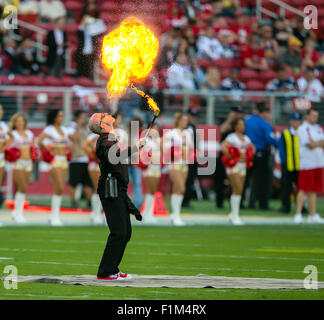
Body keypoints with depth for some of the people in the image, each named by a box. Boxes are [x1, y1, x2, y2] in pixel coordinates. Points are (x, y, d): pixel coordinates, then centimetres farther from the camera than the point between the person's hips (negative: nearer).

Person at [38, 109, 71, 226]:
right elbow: (40, 141, -21)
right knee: (59, 188, -14)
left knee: (61, 189, 4)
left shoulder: (64, 130, 13)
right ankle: (54, 215, -8)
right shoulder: (49, 129, -7)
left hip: (64, 160, 7)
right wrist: (47, 150, -11)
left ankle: (54, 216, 11)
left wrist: (67, 149, 13)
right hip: (54, 160, -7)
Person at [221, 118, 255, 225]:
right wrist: (230, 156, -18)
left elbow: (252, 148, 30)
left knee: (239, 191, 7)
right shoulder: (231, 137, -8)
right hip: (234, 166, -7)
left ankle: (233, 214, 16)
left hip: (243, 166, 7)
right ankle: (235, 215, -9)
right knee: (238, 189, -14)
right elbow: (223, 147, -23)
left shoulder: (246, 138, 14)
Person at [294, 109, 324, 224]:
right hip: (307, 163, -7)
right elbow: (310, 144, -15)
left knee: (314, 190, 8)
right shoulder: (302, 129, -7)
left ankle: (313, 215, 11)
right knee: (303, 189, -9)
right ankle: (298, 214, -8)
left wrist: (315, 143, -7)